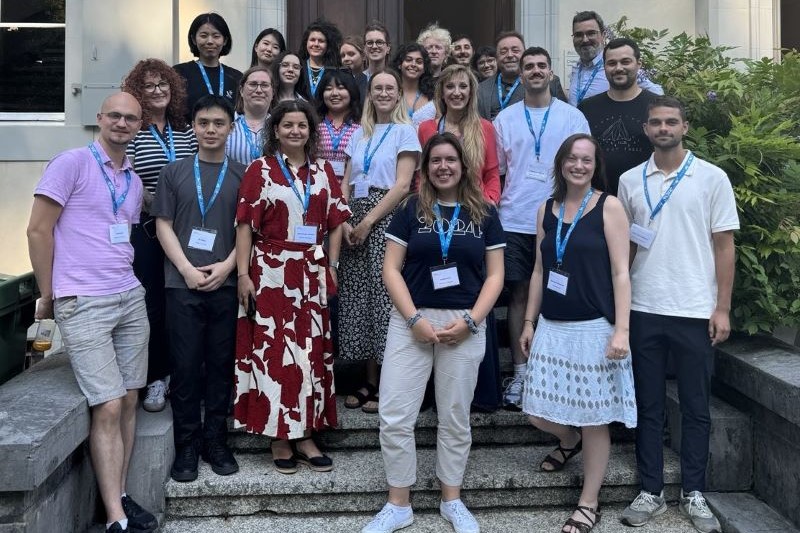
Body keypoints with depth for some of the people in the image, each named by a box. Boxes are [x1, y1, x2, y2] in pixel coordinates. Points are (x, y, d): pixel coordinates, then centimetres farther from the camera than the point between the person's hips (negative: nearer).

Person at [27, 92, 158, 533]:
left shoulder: (133, 181, 15)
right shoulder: (71, 163, -5)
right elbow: (38, 231, -6)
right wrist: (48, 296, -2)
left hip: (131, 299, 7)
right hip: (82, 305, -6)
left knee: (128, 402, 7)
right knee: (108, 407, -8)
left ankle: (118, 496, 20)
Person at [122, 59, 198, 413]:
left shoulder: (185, 132, 12)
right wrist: (155, 205, -18)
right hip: (144, 229, -4)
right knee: (151, 304, 2)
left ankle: (175, 371, 22)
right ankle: (154, 378, 13)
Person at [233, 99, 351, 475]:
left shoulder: (323, 170, 12)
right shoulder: (261, 169, 0)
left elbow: (336, 221, 13)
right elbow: (245, 225, -4)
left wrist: (331, 266, 5)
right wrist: (243, 275, -10)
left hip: (312, 273, 4)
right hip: (271, 272, -4)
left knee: (312, 351, 7)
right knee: (273, 351, -1)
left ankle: (305, 435, 18)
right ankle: (280, 438, 10)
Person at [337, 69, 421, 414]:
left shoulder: (404, 131, 1)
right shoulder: (359, 134, 17)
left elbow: (402, 185, -9)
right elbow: (346, 183, 13)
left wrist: (368, 221, -13)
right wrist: (345, 221, -4)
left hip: (387, 219, -5)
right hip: (356, 223, 6)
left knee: (385, 295, -7)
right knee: (358, 297, 4)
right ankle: (370, 381, 15)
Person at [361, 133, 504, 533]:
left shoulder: (484, 214, 5)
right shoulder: (411, 210, 3)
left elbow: (495, 275, 3)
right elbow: (391, 269, -1)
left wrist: (470, 320, -10)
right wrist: (414, 318, -12)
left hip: (465, 325, 1)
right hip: (411, 321, 0)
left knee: (455, 416, 11)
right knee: (394, 416, -1)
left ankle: (451, 501, 27)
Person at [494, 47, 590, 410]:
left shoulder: (572, 117, 5)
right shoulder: (505, 119, 9)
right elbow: (496, 171, 11)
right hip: (515, 221, 1)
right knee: (519, 294, 3)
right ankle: (520, 373, 11)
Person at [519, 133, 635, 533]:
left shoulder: (609, 207, -5)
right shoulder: (547, 210, 9)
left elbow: (620, 273, -9)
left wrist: (621, 330, -15)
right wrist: (529, 322, 11)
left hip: (594, 328, -4)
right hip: (552, 327, 5)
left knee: (594, 418, 5)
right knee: (538, 413, 7)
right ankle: (570, 441, 42)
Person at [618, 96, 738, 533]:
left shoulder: (712, 178, 0)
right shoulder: (629, 180, 7)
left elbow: (724, 245, 0)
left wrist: (722, 308, -5)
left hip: (695, 311, -2)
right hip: (642, 310, 2)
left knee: (695, 407, 8)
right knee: (648, 405, 9)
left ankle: (693, 493, 22)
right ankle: (650, 492, 20)